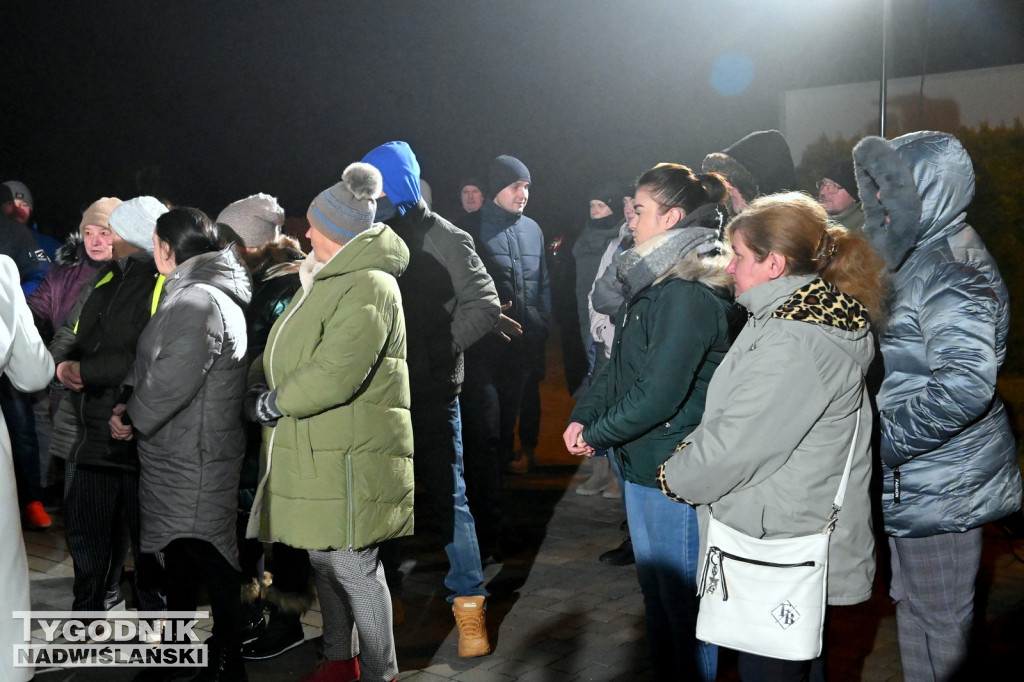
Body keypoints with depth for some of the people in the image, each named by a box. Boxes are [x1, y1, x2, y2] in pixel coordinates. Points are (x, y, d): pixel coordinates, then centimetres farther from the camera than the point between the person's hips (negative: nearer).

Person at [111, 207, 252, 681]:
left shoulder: (197, 302, -20)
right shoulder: (191, 295, 14)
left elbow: (171, 380, -26)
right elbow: (151, 366, 17)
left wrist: (132, 417, -11)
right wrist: (130, 405, 2)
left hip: (194, 463, -11)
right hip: (179, 459, 11)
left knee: (209, 560, -1)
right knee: (179, 557, 21)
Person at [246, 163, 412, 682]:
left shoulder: (369, 287, -19)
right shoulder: (324, 278, 14)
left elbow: (335, 375, -27)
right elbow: (286, 344, 19)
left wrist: (273, 403, -14)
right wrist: (258, 381, -1)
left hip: (351, 459, -10)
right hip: (316, 453, 10)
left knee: (354, 567, 0)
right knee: (325, 558, 19)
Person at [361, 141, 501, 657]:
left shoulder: (444, 240, -6)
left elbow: (485, 306, -8)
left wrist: (436, 349, -15)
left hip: (430, 393, -5)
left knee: (447, 495, -2)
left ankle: (469, 603, 9)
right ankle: (381, 589, 31)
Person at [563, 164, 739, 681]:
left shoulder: (689, 293, -21)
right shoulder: (654, 280, 11)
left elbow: (659, 392, -24)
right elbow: (620, 363, 14)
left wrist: (597, 435, -12)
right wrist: (583, 417, 1)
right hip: (641, 462, 10)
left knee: (681, 598, 5)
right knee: (654, 588, 21)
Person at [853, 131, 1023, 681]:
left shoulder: (951, 268, -22)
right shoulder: (919, 257, 11)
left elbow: (966, 384, -32)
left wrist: (883, 442, -26)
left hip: (938, 484, -10)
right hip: (917, 477, 10)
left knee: (938, 620, 4)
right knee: (914, 602, 23)